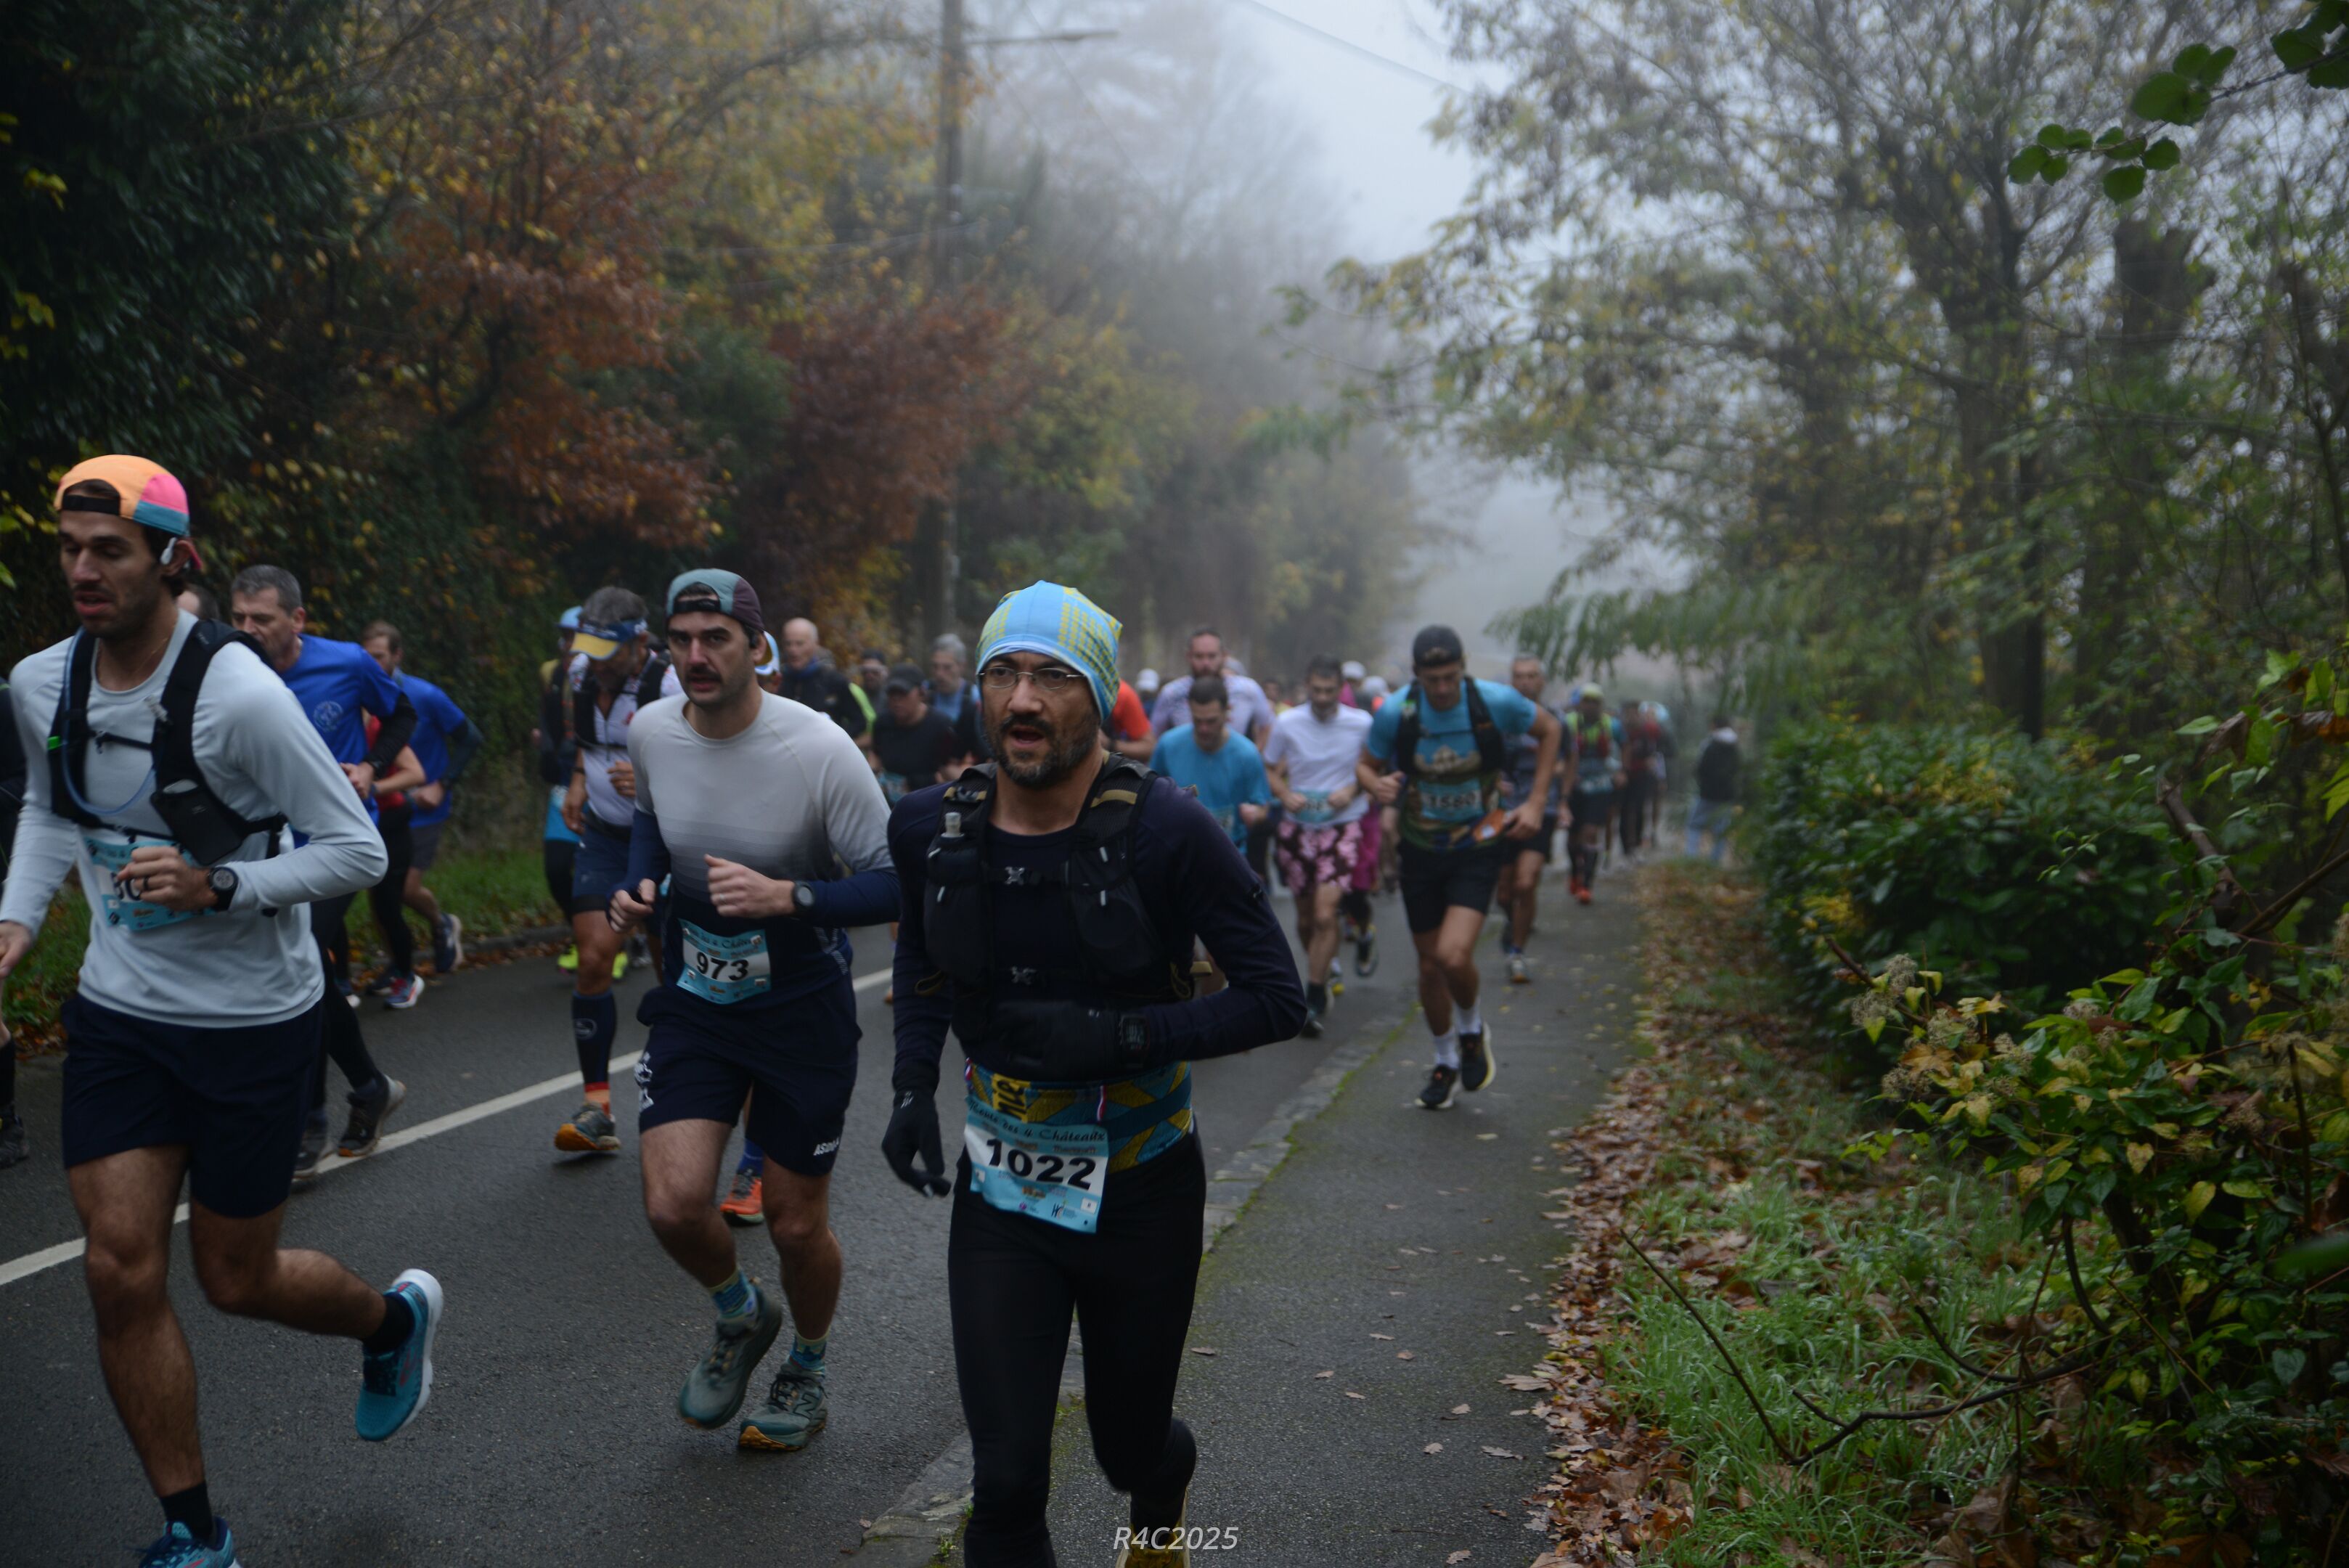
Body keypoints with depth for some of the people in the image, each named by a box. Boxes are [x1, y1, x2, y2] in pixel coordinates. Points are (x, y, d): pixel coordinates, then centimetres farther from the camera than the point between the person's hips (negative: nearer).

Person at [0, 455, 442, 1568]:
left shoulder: (238, 694, -21)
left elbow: (358, 851, -16)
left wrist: (216, 886, -28)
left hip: (254, 1019, -5)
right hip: (118, 1009, 5)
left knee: (237, 1279, 7)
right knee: (121, 1269, -2)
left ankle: (395, 1320, 41)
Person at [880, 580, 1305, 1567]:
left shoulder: (1165, 832, -19)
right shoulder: (933, 828, -7)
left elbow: (1276, 998, -15)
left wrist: (1123, 1035, -27)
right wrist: (913, 1087, 0)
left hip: (1141, 1190, -2)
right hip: (1002, 1190, 2)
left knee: (1130, 1447, 18)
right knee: (1006, 1485, -4)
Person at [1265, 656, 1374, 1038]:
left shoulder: (1361, 724, -4)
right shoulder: (1287, 723, -2)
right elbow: (1269, 769, 9)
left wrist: (1353, 790, -11)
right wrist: (1286, 795, -11)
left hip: (1342, 828, -2)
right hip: (1297, 828, 2)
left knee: (1325, 915, -15)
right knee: (1305, 916, 12)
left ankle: (1313, 1002, -8)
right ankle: (1322, 974, 38)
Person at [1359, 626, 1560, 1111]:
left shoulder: (1497, 702, -15)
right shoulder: (1394, 714, -13)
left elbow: (1549, 731, 4)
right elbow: (1365, 765, 3)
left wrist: (1535, 803, -2)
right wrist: (1378, 786, -22)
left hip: (1479, 847, -2)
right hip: (1422, 850, 2)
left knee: (1454, 956, -20)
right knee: (1430, 965, 9)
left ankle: (1472, 1030, 13)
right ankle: (1445, 1061, 33)